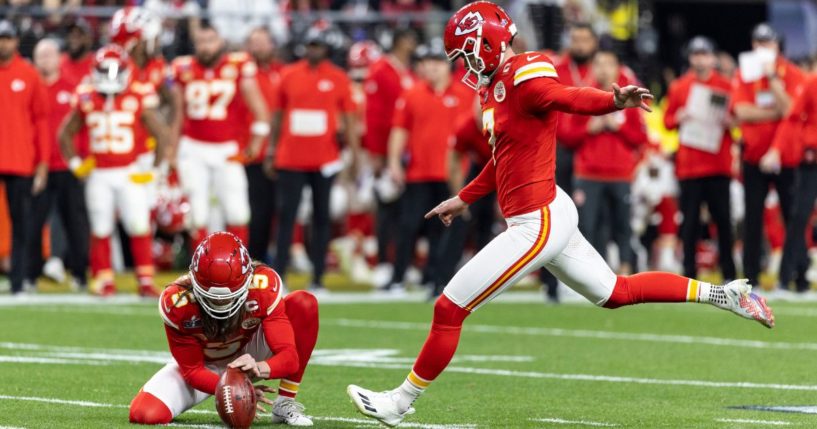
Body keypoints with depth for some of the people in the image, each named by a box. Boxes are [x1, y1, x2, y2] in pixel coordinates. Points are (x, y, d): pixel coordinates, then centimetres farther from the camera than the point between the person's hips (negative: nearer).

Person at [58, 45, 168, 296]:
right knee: (100, 230, 5)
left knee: (139, 228, -5)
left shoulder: (138, 98, -4)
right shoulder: (86, 99, 3)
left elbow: (161, 134, 2)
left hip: (130, 174, -2)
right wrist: (74, 163, 7)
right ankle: (103, 280, 15)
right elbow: (66, 134, 15)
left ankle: (146, 281, 2)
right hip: (98, 175, 2)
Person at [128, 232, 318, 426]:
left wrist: (260, 368, -54)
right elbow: (192, 370, -20)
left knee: (305, 304, -25)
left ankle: (285, 404, -14)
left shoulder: (263, 286, -30)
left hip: (247, 356, 1)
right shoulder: (177, 302, -30)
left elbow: (289, 357, -31)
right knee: (145, 414, -27)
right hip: (204, 364, -1)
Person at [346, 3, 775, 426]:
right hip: (546, 216, 10)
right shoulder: (497, 86, 12)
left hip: (538, 224, -10)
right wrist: (463, 199, 31)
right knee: (616, 292, 22)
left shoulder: (526, 80, -17)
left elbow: (573, 98, -34)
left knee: (450, 309, -3)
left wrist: (617, 100, -55)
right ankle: (721, 294, 24)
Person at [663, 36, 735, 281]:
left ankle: (729, 274, 5)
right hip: (689, 166, 0)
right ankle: (689, 274, 2)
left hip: (719, 165, 0)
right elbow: (667, 121, 11)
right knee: (690, 221, -1)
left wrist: (728, 122, -10)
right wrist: (679, 119, -10)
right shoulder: (679, 88, 8)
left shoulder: (725, 87, 7)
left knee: (723, 219, -1)